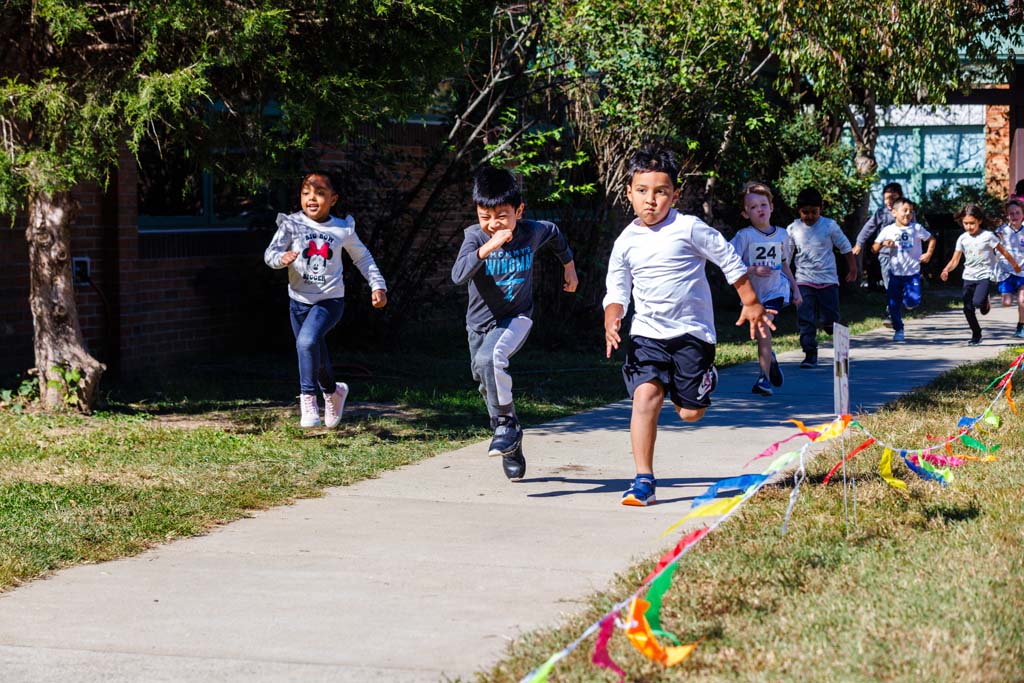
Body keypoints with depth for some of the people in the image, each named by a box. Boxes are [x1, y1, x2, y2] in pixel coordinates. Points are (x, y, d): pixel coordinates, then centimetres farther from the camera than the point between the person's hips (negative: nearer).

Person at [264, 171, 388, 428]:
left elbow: (362, 257, 14)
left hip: (330, 300, -2)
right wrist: (281, 258, -34)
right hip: (299, 300, 3)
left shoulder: (343, 229, -2)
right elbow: (270, 253, -12)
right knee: (317, 359, 16)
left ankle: (308, 398, -17)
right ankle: (333, 391, 46)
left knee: (307, 341, -29)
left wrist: (377, 286, 10)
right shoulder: (291, 224, -4)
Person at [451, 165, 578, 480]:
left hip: (516, 318, -2)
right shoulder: (475, 236, -18)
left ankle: (507, 423, -17)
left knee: (489, 359, -32)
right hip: (480, 322, 3)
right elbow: (458, 275, -35)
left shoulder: (532, 232, -13)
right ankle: (511, 450, 32)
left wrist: (569, 265, 23)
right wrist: (487, 248, -47)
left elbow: (555, 233, 13)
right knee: (487, 386, 12)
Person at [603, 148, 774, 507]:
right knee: (645, 394, -20)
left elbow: (731, 261, 2)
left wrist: (751, 304, 8)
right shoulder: (626, 242, 2)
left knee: (690, 412, 1)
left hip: (692, 332, -2)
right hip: (647, 333, 2)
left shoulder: (689, 229, -8)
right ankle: (643, 481, -18)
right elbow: (617, 290, 8)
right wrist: (611, 320, -13)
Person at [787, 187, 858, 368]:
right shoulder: (793, 229, 2)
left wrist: (852, 269, 6)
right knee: (805, 320, -6)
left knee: (830, 320, -3)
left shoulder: (829, 226, -3)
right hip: (804, 280, 1)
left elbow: (845, 247, 6)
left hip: (828, 279, -1)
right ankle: (810, 354, 0)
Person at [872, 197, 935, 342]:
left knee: (913, 302, -12)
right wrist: (884, 244, -19)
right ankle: (898, 330, 16)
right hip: (895, 273, 0)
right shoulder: (888, 230, -2)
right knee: (894, 303, 1)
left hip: (912, 273, 0)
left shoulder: (917, 228, -2)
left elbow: (931, 239, 11)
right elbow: (874, 249, 1)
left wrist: (929, 253, -3)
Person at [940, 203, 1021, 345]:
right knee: (968, 309, 1)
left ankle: (985, 302, 13)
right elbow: (955, 260, 3)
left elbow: (1003, 252, 1)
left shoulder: (988, 236, -8)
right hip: (969, 277, 4)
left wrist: (1015, 265, 8)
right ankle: (976, 335, 19)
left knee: (977, 302, -25)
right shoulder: (962, 239, 3)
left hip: (985, 276, -4)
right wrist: (946, 270, -16)